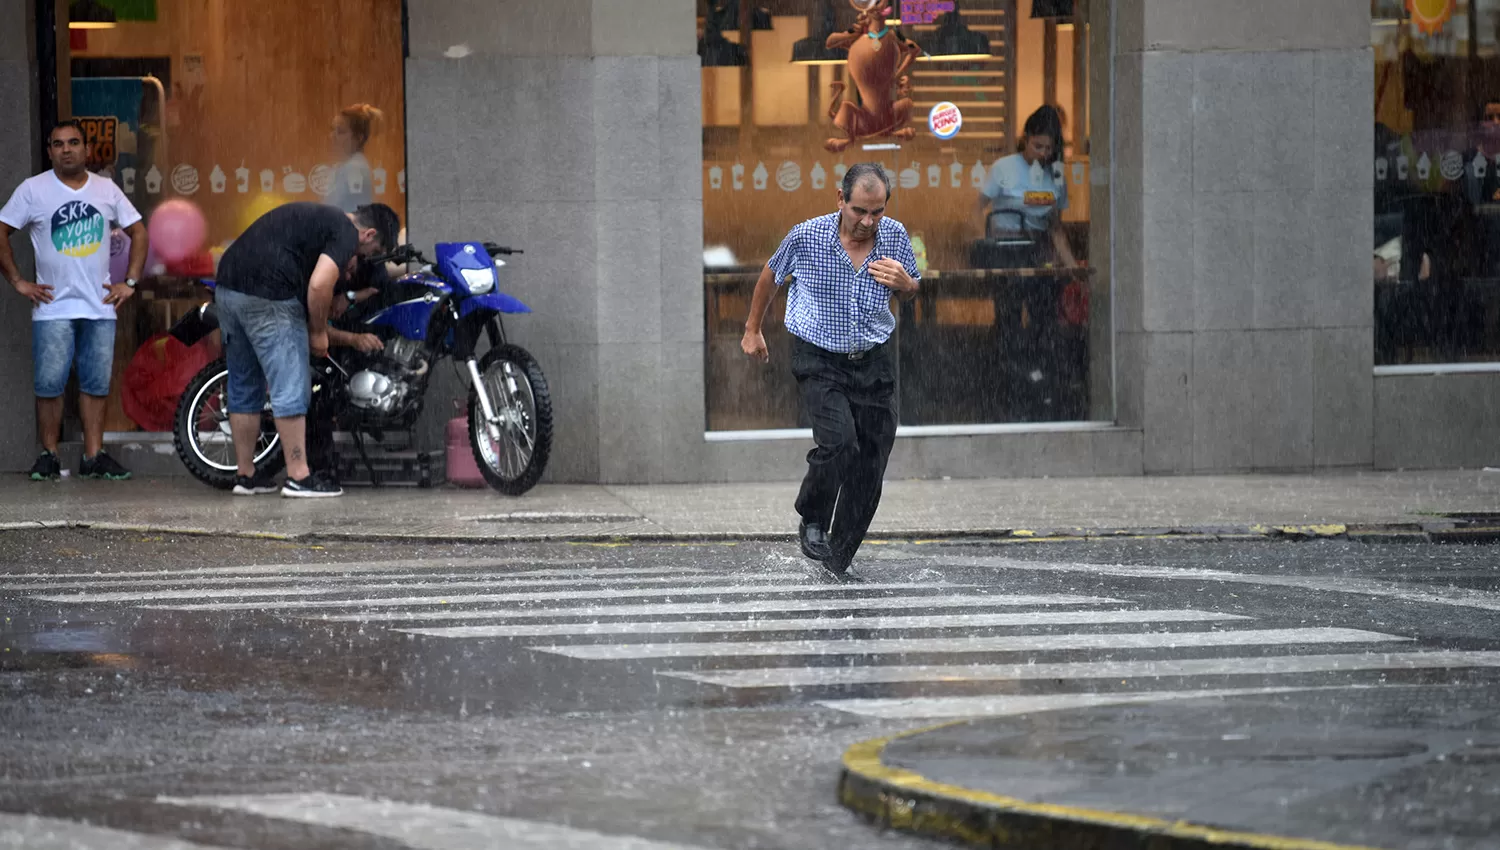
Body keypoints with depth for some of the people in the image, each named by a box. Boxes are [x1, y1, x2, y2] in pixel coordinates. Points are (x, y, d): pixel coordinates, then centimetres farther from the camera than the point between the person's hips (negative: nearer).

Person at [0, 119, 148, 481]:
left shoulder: (106, 190, 8)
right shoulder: (33, 189, 0)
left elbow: (138, 231, 17)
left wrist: (130, 282, 9)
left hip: (100, 306, 3)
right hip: (53, 307, -3)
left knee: (96, 384, 4)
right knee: (49, 385, -6)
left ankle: (94, 456, 9)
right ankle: (49, 455, 2)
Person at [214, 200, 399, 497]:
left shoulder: (318, 217, 26)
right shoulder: (346, 233, -3)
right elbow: (319, 285, -16)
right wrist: (319, 331, -3)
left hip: (227, 287, 10)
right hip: (268, 296, -10)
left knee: (243, 387, 15)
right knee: (291, 388, -4)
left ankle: (246, 476, 21)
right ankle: (298, 478, -5)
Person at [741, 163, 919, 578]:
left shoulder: (895, 236, -5)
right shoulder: (806, 237, -13)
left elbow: (913, 290, 13)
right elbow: (771, 275, 7)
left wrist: (905, 284, -12)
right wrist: (753, 329, 17)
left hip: (874, 361, 3)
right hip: (819, 360, -3)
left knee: (870, 464, 1)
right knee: (839, 442, -24)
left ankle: (839, 557, 14)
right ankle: (812, 522, 2)